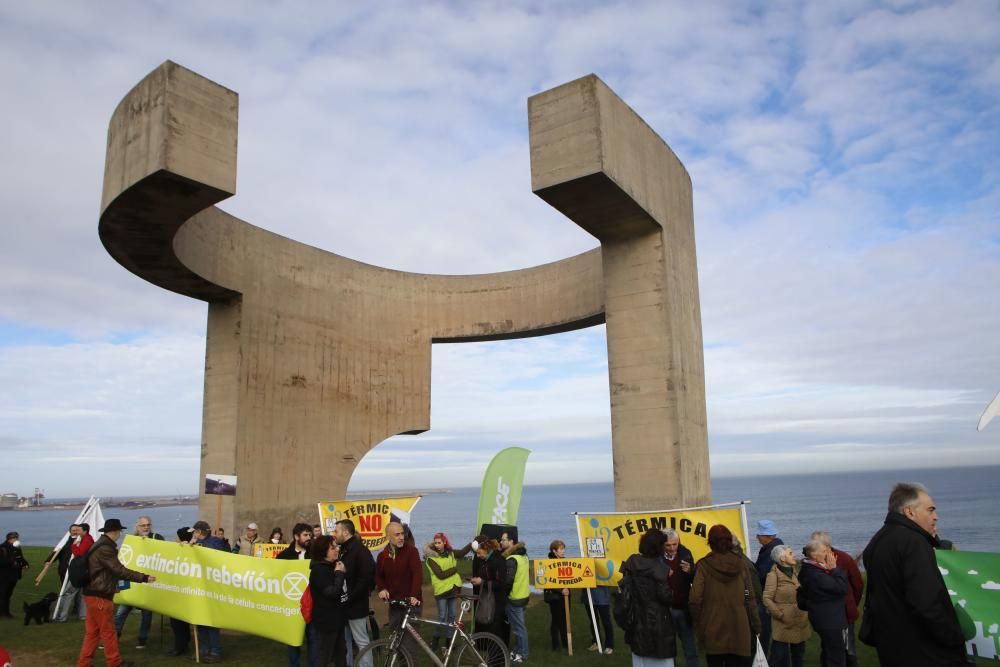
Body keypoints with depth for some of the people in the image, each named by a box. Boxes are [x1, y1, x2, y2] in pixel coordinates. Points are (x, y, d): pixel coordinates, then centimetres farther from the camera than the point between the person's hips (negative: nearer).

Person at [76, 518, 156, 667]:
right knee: (108, 631, 1)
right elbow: (119, 570, -23)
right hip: (99, 596, -10)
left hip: (94, 594, 10)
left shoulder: (101, 545, 12)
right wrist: (144, 578, -20)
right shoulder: (105, 549, -21)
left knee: (93, 631, 13)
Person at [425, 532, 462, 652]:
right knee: (442, 616, -3)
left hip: (453, 588, 5)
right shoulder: (431, 558, -10)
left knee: (452, 615, 8)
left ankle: (449, 639, 20)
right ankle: (436, 638, 18)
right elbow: (440, 574, -16)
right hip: (441, 589, -5)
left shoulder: (451, 553, 8)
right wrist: (454, 569, -10)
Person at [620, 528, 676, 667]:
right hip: (657, 619, -5)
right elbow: (665, 596, -19)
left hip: (637, 618, 6)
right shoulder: (659, 567, -18)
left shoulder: (632, 563, -2)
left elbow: (624, 585, 2)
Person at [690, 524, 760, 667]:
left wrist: (699, 624, 2)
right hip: (738, 628, 2)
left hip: (713, 630, -2)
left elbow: (695, 600, -12)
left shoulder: (703, 565, -7)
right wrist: (756, 626, 9)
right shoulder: (739, 564, 1)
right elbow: (750, 598, 0)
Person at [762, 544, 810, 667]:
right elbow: (767, 599, -14)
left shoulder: (796, 571, 10)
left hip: (800, 622, 7)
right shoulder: (774, 574, -12)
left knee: (799, 656, 14)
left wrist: (806, 613, 5)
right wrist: (780, 615, -16)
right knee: (780, 657, -1)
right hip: (783, 623, -7)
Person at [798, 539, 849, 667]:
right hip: (832, 621, -10)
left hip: (825, 619, 10)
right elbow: (843, 587, -27)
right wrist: (834, 569, -19)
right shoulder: (817, 576, -30)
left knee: (828, 654, 23)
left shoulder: (809, 571, 2)